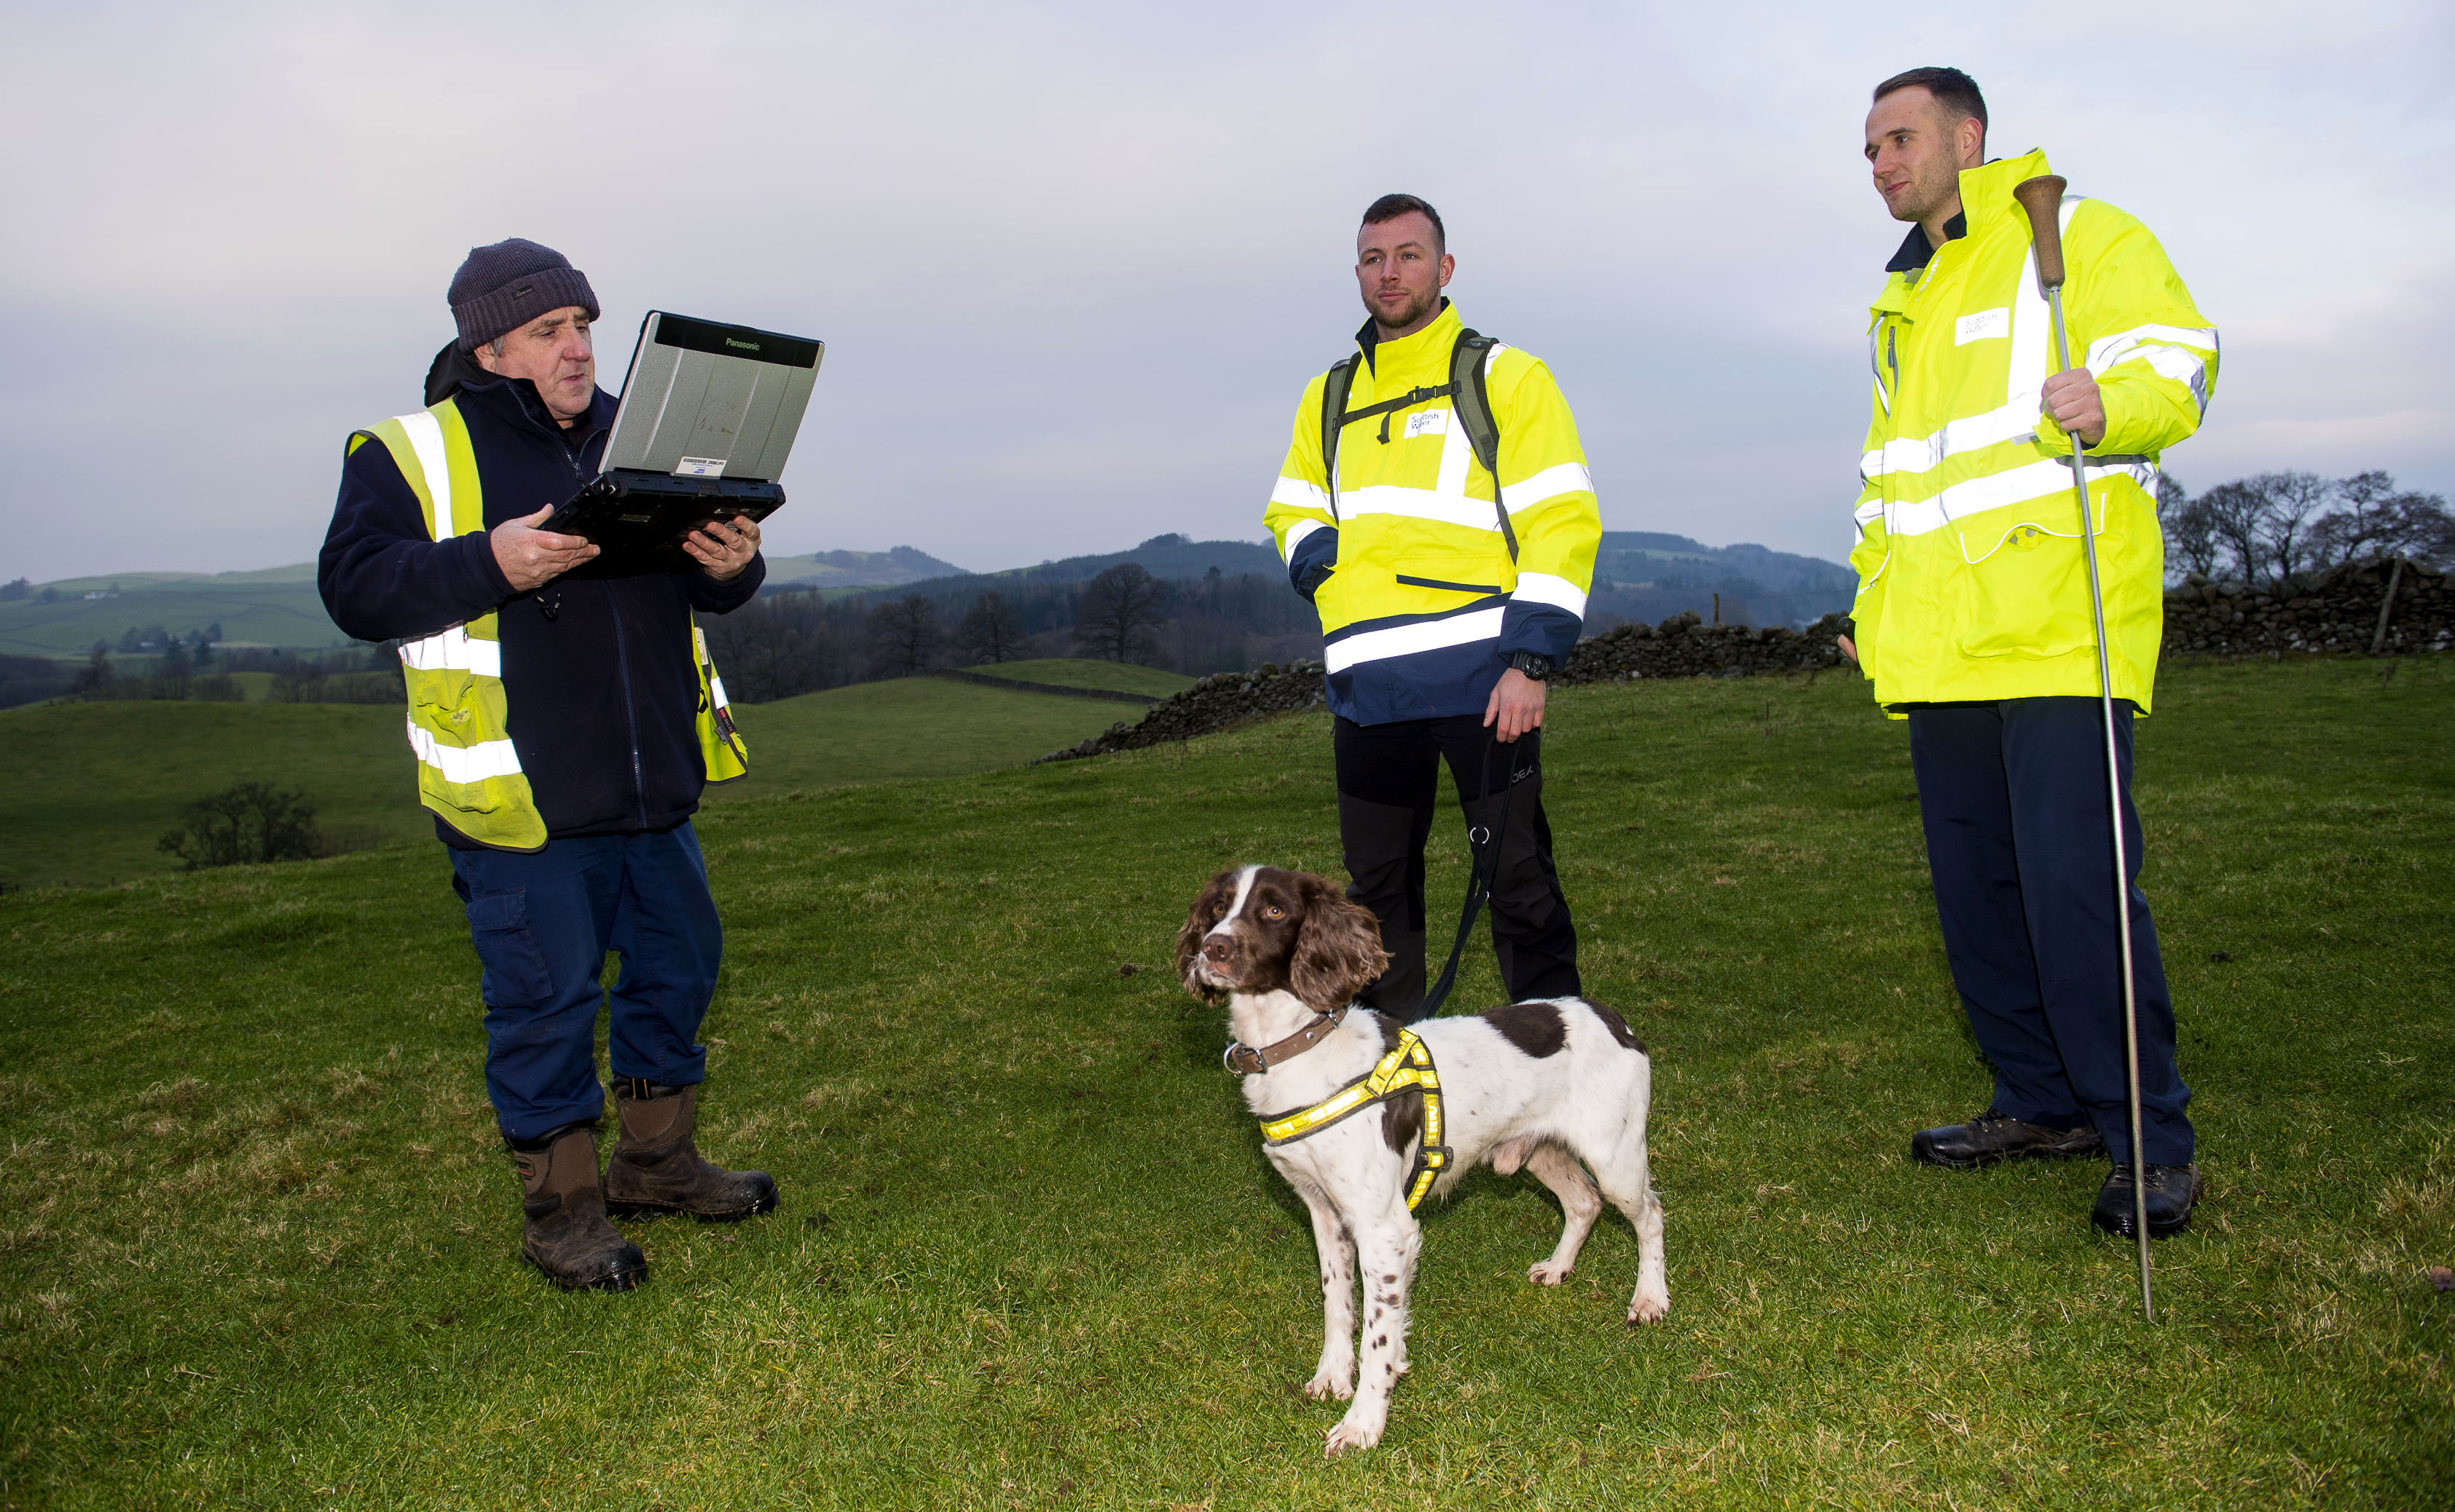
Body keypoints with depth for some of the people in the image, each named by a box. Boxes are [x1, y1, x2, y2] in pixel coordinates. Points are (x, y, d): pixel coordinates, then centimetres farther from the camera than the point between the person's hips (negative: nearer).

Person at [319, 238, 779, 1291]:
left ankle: (656, 1161, 33)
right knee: (545, 996, 2)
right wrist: (489, 564, -25)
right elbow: (354, 586, -11)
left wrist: (731, 567, -8)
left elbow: (704, 589, 17)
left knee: (679, 964, 14)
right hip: (520, 801, -6)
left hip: (652, 782, 6)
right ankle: (561, 1206, 18)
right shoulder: (408, 454, -3)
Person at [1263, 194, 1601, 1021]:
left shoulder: (1505, 377, 3)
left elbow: (1563, 522, -4)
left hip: (1480, 673, -5)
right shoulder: (1328, 399, 18)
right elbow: (1290, 512, 29)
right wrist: (1325, 565, 4)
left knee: (1518, 876, -1)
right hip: (1368, 684, 5)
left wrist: (1531, 661, -13)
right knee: (1377, 885, 11)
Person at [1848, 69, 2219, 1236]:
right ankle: (2042, 1103, 23)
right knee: (1976, 886, 10)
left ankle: (2149, 1139, -2)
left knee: (2075, 884, -13)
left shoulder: (2080, 235, 4)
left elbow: (2178, 355, -6)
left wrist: (2113, 403, -28)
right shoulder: (1901, 298, 25)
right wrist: (1874, 591, 22)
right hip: (1944, 645, 8)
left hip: (2058, 626, -7)